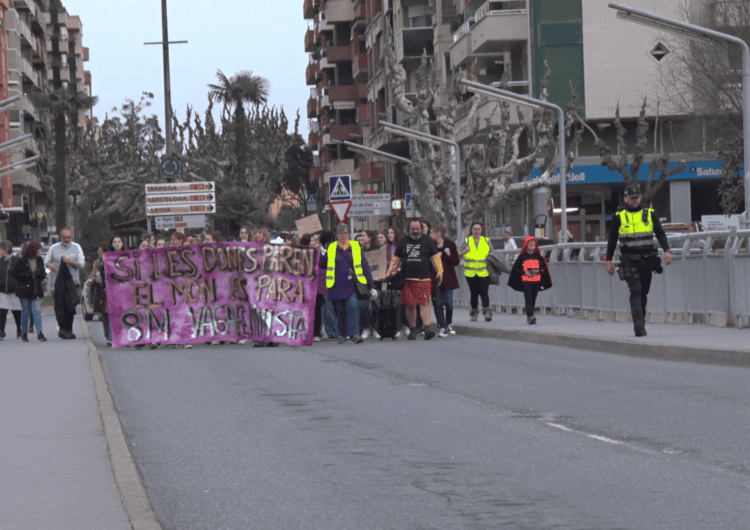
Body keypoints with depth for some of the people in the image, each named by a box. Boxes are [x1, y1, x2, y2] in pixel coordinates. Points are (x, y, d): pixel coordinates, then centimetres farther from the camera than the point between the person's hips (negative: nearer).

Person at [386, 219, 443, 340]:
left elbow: (435, 257, 6)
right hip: (408, 279, 3)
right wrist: (390, 272, 14)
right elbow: (396, 258, 21)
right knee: (410, 305, 3)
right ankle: (412, 329, 14)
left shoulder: (427, 241, 8)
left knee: (424, 303, -13)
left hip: (424, 279, -3)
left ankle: (427, 328, -19)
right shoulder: (403, 242, 15)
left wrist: (439, 272, -5)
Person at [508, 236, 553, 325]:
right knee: (528, 299, -14)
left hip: (536, 280, 4)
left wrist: (538, 271, -6)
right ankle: (530, 316, -24)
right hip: (526, 280, -3)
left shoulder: (538, 256, 9)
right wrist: (524, 272, -13)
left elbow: (544, 267, 15)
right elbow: (515, 268, 2)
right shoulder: (522, 257, 1)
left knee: (533, 299, 5)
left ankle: (529, 317, 13)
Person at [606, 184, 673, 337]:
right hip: (629, 260, -3)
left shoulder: (650, 214, 8)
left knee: (644, 293, 9)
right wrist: (609, 260, 8)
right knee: (636, 291, -16)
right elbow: (612, 239, 11)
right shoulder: (619, 217, 4)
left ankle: (640, 323, 23)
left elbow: (660, 234, 6)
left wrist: (667, 251, -9)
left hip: (647, 260, 3)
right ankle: (639, 325, -22)